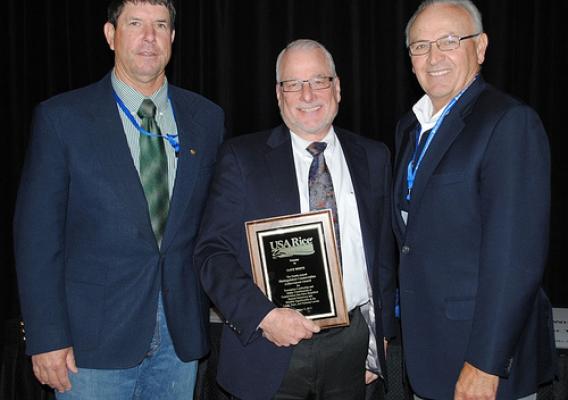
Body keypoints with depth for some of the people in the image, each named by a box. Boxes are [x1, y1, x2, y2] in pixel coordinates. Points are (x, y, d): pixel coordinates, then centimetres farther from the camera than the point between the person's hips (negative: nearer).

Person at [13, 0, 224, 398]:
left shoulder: (207, 118, 6)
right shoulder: (61, 117, -4)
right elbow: (37, 234, -6)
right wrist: (47, 337, -10)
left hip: (180, 333, 3)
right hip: (94, 336, -3)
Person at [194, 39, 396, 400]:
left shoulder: (373, 158, 7)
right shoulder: (242, 157, -2)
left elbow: (384, 251, 11)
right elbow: (213, 251, -6)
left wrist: (382, 333, 8)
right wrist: (263, 315, -18)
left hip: (352, 346, 3)